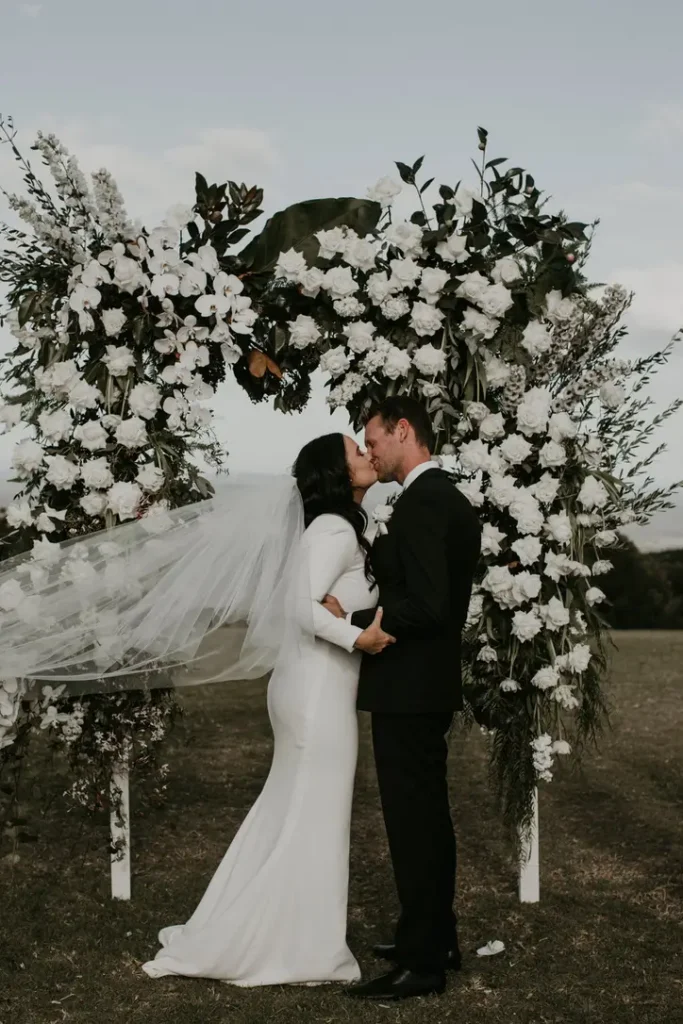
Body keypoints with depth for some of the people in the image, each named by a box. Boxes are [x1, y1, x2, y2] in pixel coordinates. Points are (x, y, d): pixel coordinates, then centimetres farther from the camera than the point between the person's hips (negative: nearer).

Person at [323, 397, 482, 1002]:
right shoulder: (451, 500, 13)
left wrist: (351, 617, -16)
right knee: (428, 815, 17)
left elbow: (426, 604, -25)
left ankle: (422, 963, 4)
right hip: (430, 684, 10)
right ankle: (437, 939, 29)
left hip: (407, 688, -10)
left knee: (412, 820, -4)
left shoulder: (421, 503, -18)